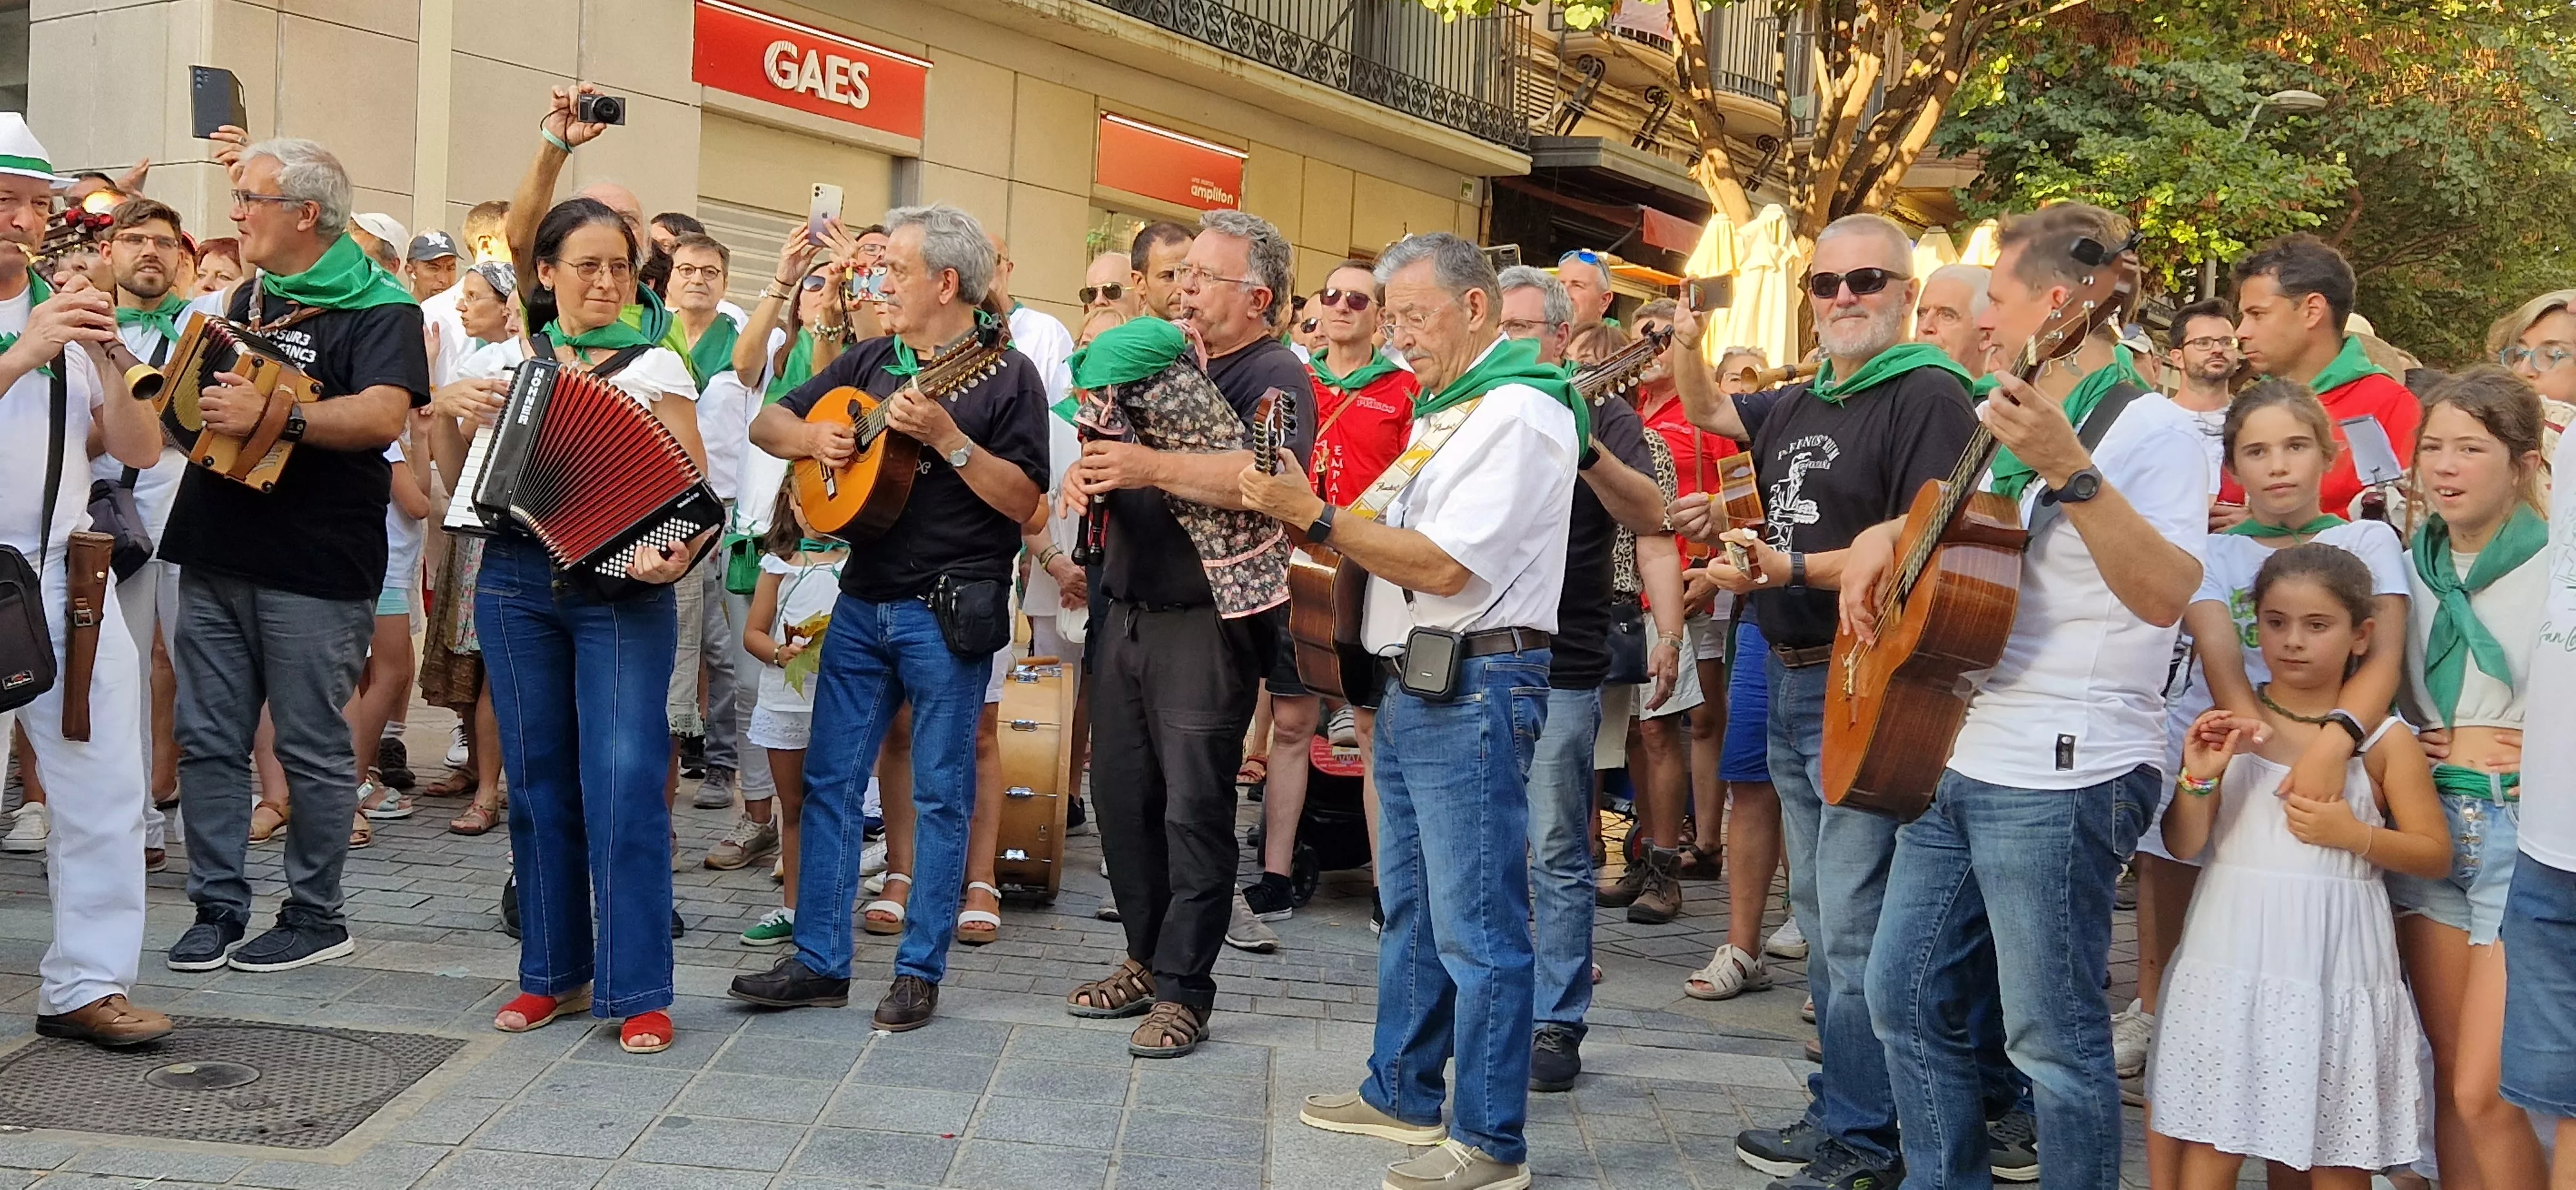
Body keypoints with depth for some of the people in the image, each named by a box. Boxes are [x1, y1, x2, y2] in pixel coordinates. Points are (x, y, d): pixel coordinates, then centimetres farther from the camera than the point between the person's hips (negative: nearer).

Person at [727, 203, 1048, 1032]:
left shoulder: (1006, 375, -5)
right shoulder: (871, 362, 12)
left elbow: (1024, 500, -13)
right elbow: (766, 424, 18)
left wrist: (946, 437, -22)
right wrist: (813, 439, -3)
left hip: (949, 611, -6)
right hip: (862, 599, 6)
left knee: (940, 795, 2)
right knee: (829, 779, 6)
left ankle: (920, 971, 11)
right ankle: (820, 962, 14)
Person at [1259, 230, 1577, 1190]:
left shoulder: (1518, 413, -13)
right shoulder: (1448, 409, 18)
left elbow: (1442, 566, -20)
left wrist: (1316, 518, -16)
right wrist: (1307, 516, 0)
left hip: (1475, 688, -10)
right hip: (1414, 683, 10)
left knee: (1477, 928, -5)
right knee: (1410, 910, 17)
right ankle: (1403, 1094, 28)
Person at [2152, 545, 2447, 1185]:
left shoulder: (2384, 740, 0)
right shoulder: (2230, 725, 2)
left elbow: (2436, 855, 3)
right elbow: (2184, 845, 1)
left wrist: (2354, 835, -13)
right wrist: (2200, 778, -17)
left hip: (2336, 970, -1)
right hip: (2232, 963, 1)